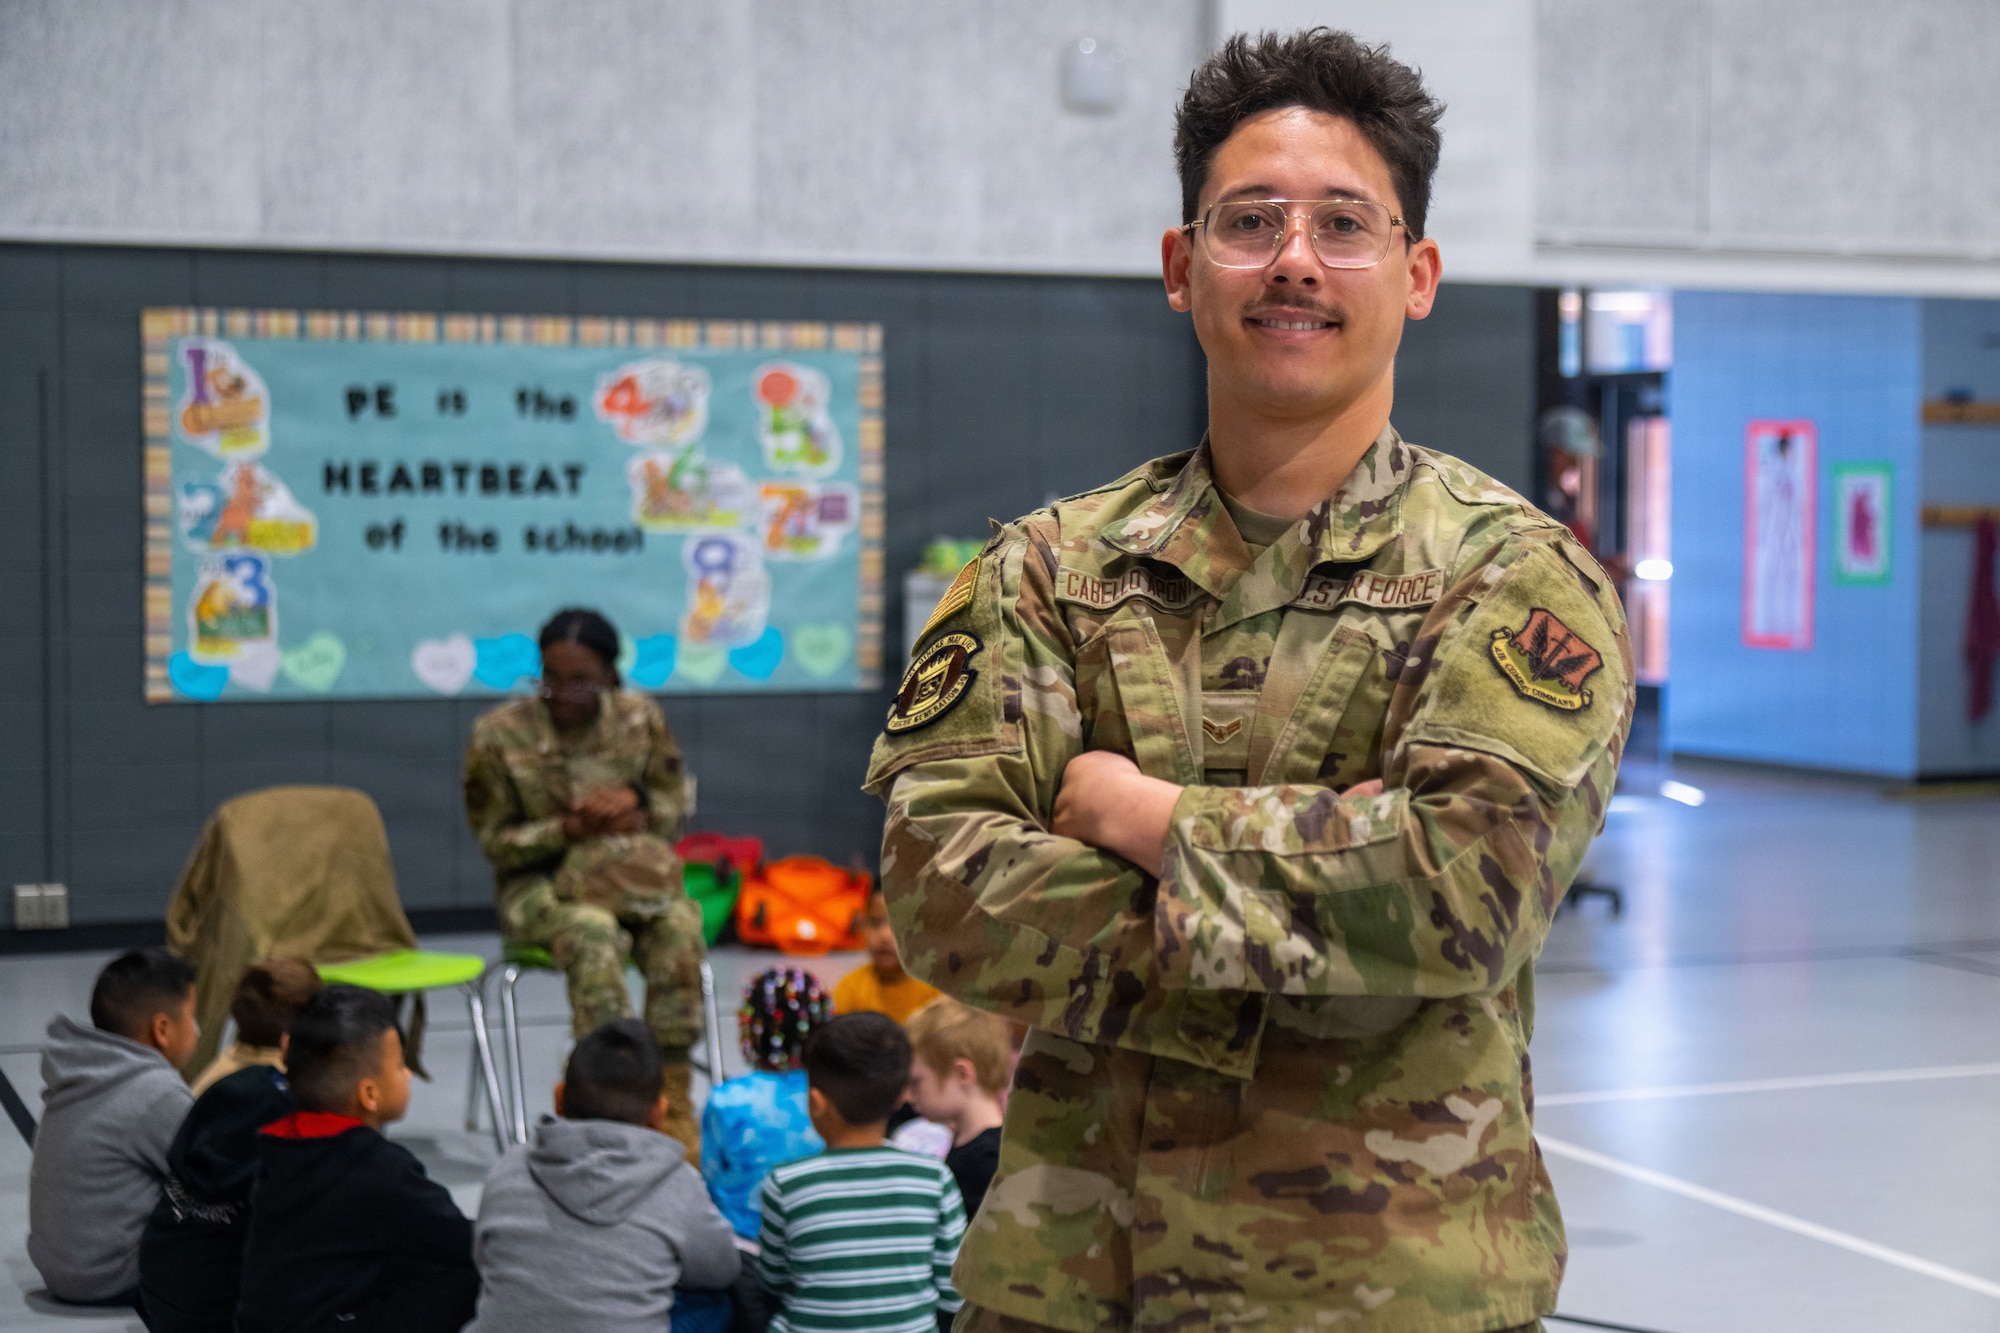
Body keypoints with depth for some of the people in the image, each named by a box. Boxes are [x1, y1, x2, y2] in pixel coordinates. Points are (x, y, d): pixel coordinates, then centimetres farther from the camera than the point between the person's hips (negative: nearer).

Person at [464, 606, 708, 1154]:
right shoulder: (500, 734, -5)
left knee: (679, 923, -32)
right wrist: (571, 829, -19)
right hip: (538, 886, -2)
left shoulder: (639, 718, 2)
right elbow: (496, 840, -2)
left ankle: (675, 1097, -27)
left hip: (633, 878, 3)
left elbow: (674, 807, 9)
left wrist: (635, 802, -15)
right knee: (593, 931, -38)